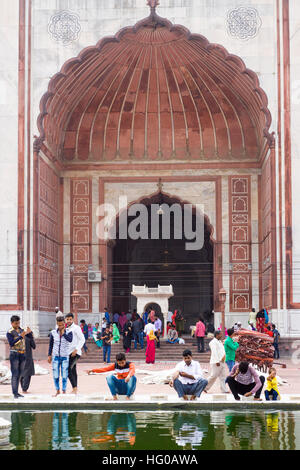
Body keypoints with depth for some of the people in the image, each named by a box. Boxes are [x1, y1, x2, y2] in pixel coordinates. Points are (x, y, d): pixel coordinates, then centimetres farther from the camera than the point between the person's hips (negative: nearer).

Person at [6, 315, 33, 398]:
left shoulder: (21, 330, 10)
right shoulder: (10, 332, -7)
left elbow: (30, 337, 9)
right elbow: (11, 343, -18)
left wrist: (29, 332, -13)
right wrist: (20, 337, -26)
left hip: (22, 354, 6)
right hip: (14, 354, -6)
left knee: (20, 374, 8)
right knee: (15, 374, -7)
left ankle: (17, 392, 14)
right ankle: (15, 393, -7)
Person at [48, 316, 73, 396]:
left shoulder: (69, 332, -5)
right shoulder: (53, 332, 0)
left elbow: (70, 340, -25)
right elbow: (51, 344, 9)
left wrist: (63, 333, -18)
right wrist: (49, 355, 6)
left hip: (65, 357, -2)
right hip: (56, 356, 2)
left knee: (64, 376, -1)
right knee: (55, 375, 2)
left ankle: (64, 391, 9)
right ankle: (57, 391, 16)